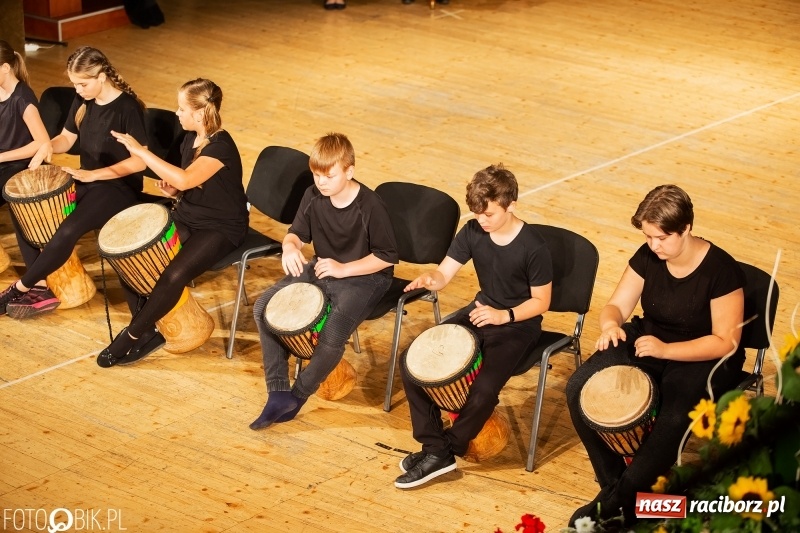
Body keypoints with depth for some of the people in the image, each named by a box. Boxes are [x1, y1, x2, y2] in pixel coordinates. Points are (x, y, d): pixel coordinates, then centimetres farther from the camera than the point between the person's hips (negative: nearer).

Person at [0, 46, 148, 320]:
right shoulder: (83, 101, 3)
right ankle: (40, 289, -6)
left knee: (68, 230, -31)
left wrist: (93, 174, -25)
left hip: (118, 187, -9)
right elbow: (67, 137, 15)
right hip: (85, 181, 9)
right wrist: (48, 146, -10)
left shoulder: (127, 108, -19)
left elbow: (140, 161, -21)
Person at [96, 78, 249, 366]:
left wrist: (140, 151, -36)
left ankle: (133, 335, -11)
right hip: (188, 218, 9)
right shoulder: (190, 138, 4)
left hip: (222, 229, -9)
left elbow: (185, 179, -39)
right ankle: (147, 332, -1)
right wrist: (173, 190, -4)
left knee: (174, 275, -30)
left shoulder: (221, 146, -23)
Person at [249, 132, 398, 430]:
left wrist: (343, 269, -23)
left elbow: (387, 257, -16)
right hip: (321, 269, 7)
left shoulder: (369, 206, -21)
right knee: (264, 309, -8)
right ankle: (278, 393, -5)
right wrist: (290, 247, -18)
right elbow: (297, 233, 7)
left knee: (332, 336, -31)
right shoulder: (313, 197, -5)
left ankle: (297, 396, -5)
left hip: (364, 276, -7)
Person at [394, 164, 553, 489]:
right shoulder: (473, 232, -5)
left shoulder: (533, 247, -19)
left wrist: (503, 315, -26)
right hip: (481, 312, 6)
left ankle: (444, 450, -5)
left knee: (484, 389, -29)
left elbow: (541, 301, -12)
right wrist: (429, 279, -26)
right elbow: (444, 274, -3)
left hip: (519, 324, -6)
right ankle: (435, 448, -5)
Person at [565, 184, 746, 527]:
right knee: (579, 389, -18)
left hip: (704, 359, -5)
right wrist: (610, 324, -24)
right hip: (647, 341, 6)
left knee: (673, 420, -37)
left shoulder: (721, 269, -19)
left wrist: (666, 350, -32)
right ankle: (612, 485, -8)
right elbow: (616, 306, 2)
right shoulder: (647, 257, -4)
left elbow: (725, 342, -19)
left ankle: (619, 504, -20)